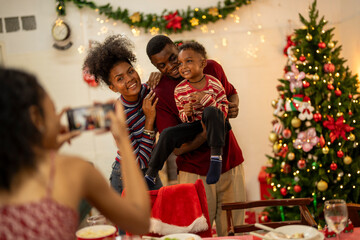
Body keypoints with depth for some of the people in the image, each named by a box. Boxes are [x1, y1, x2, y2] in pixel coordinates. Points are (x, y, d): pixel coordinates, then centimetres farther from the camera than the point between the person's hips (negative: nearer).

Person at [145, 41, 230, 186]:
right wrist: (187, 115, -19)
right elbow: (183, 118, 6)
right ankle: (150, 174, -4)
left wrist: (207, 100, -24)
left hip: (215, 125, -3)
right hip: (194, 125, 3)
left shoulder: (214, 83, -10)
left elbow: (224, 110, -9)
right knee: (168, 134, -17)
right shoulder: (179, 90, -2)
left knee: (211, 112, -35)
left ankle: (216, 156, -28)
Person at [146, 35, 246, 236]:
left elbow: (232, 93, 20)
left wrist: (233, 106, -4)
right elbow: (177, 148, -15)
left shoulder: (212, 68, 0)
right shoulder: (159, 95, -12)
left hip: (231, 165, 3)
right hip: (196, 173, -3)